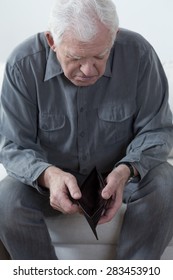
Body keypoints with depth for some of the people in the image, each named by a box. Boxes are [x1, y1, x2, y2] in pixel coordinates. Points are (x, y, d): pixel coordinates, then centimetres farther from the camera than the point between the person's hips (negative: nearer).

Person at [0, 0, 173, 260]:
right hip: (51, 174, 0)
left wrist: (126, 171, -33)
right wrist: (48, 175, -38)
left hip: (120, 171, 1)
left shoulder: (138, 53, -20)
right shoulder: (22, 65, -20)